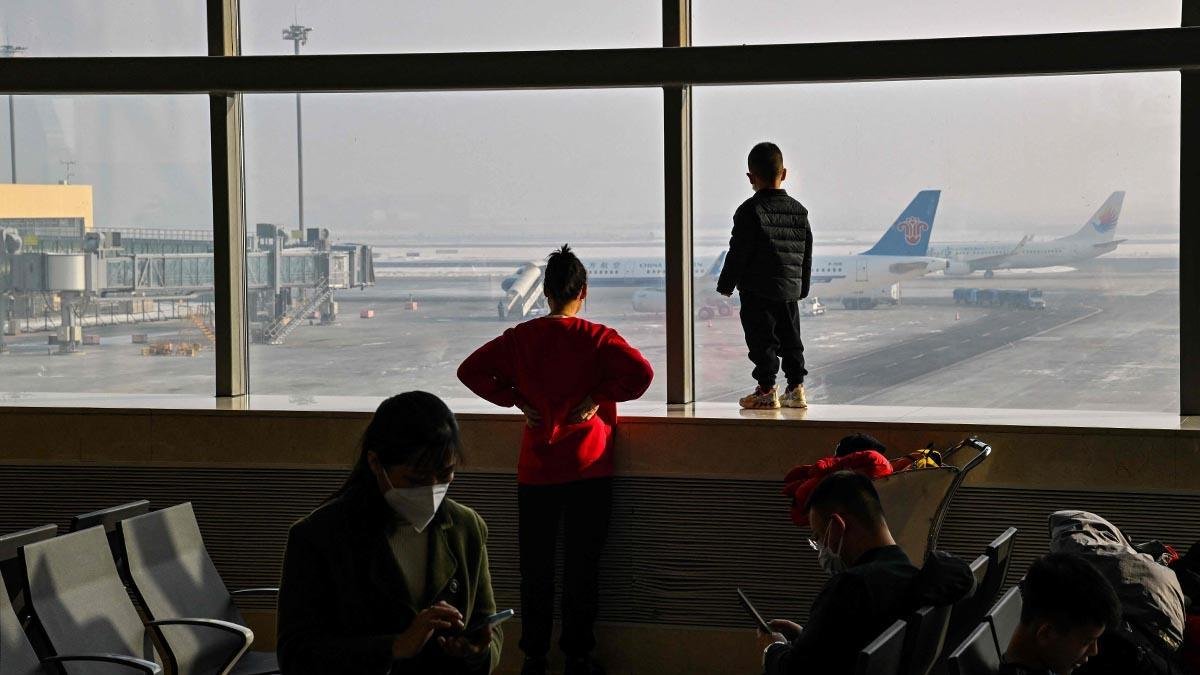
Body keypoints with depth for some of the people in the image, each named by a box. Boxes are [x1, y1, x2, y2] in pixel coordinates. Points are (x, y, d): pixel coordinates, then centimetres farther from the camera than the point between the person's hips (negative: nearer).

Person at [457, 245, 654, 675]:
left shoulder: (520, 337, 0)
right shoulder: (597, 338, -8)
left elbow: (471, 370, -1)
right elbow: (640, 372, -21)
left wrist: (515, 399, 1)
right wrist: (599, 397, -9)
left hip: (536, 470, 2)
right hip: (589, 470, -2)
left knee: (536, 567, 10)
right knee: (582, 566, 6)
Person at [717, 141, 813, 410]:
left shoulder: (750, 210, -11)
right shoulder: (799, 211, 7)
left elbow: (738, 253, -11)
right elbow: (807, 254, 13)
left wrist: (726, 284, 0)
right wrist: (803, 287, 23)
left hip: (757, 290, -6)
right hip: (791, 289, 6)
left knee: (762, 340, 0)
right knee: (791, 340, 13)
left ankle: (767, 390, 1)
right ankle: (796, 387, 14)